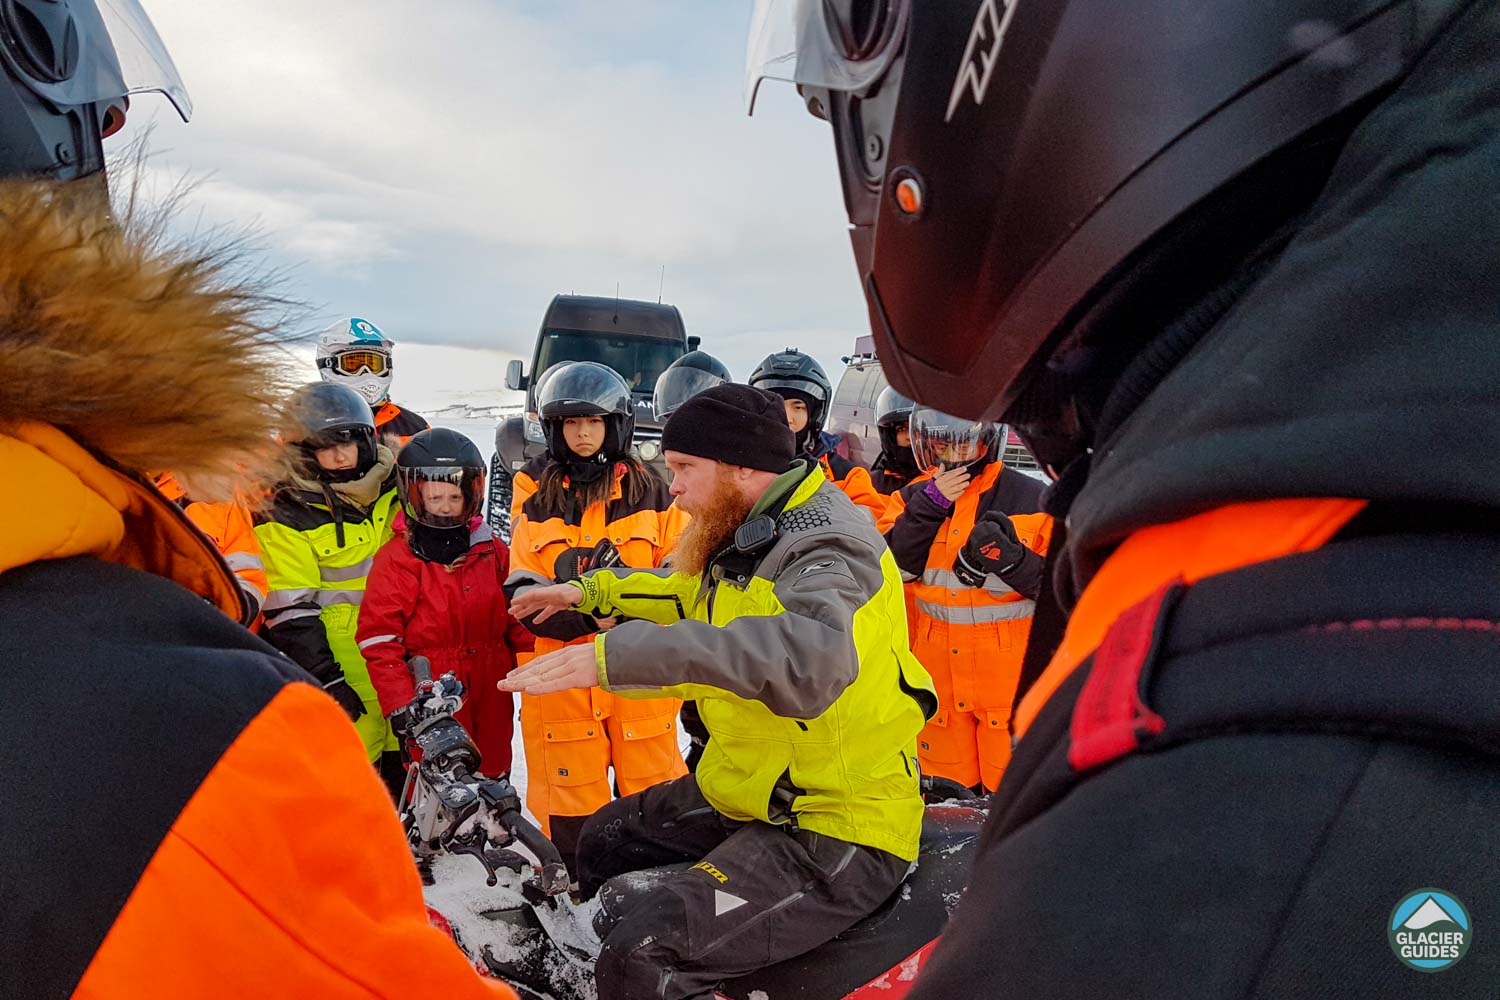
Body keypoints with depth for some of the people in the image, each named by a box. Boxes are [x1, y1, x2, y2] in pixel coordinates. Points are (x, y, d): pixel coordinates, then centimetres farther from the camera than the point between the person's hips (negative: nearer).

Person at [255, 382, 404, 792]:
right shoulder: (286, 517, -10)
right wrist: (326, 681, -16)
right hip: (344, 671, -5)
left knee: (408, 765, 15)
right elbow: (291, 614, -12)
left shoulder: (396, 488, 4)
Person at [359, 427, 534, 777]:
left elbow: (516, 618, 14)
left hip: (491, 699, 5)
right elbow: (379, 639, -9)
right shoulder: (398, 558, -7)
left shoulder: (493, 550, 8)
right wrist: (399, 705, -14)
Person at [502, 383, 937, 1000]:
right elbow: (701, 599, 30)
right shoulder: (752, 537, 8)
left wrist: (616, 655, -47)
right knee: (603, 843, 23)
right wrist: (595, 592, 24)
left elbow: (807, 657, -45)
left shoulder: (826, 549, -23)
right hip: (752, 793, 10)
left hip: (833, 833, -10)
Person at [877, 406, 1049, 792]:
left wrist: (1010, 557, -23)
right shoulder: (913, 498, 5)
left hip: (1011, 674, -3)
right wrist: (930, 505, -16)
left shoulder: (1030, 498, -5)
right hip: (937, 675, 3)